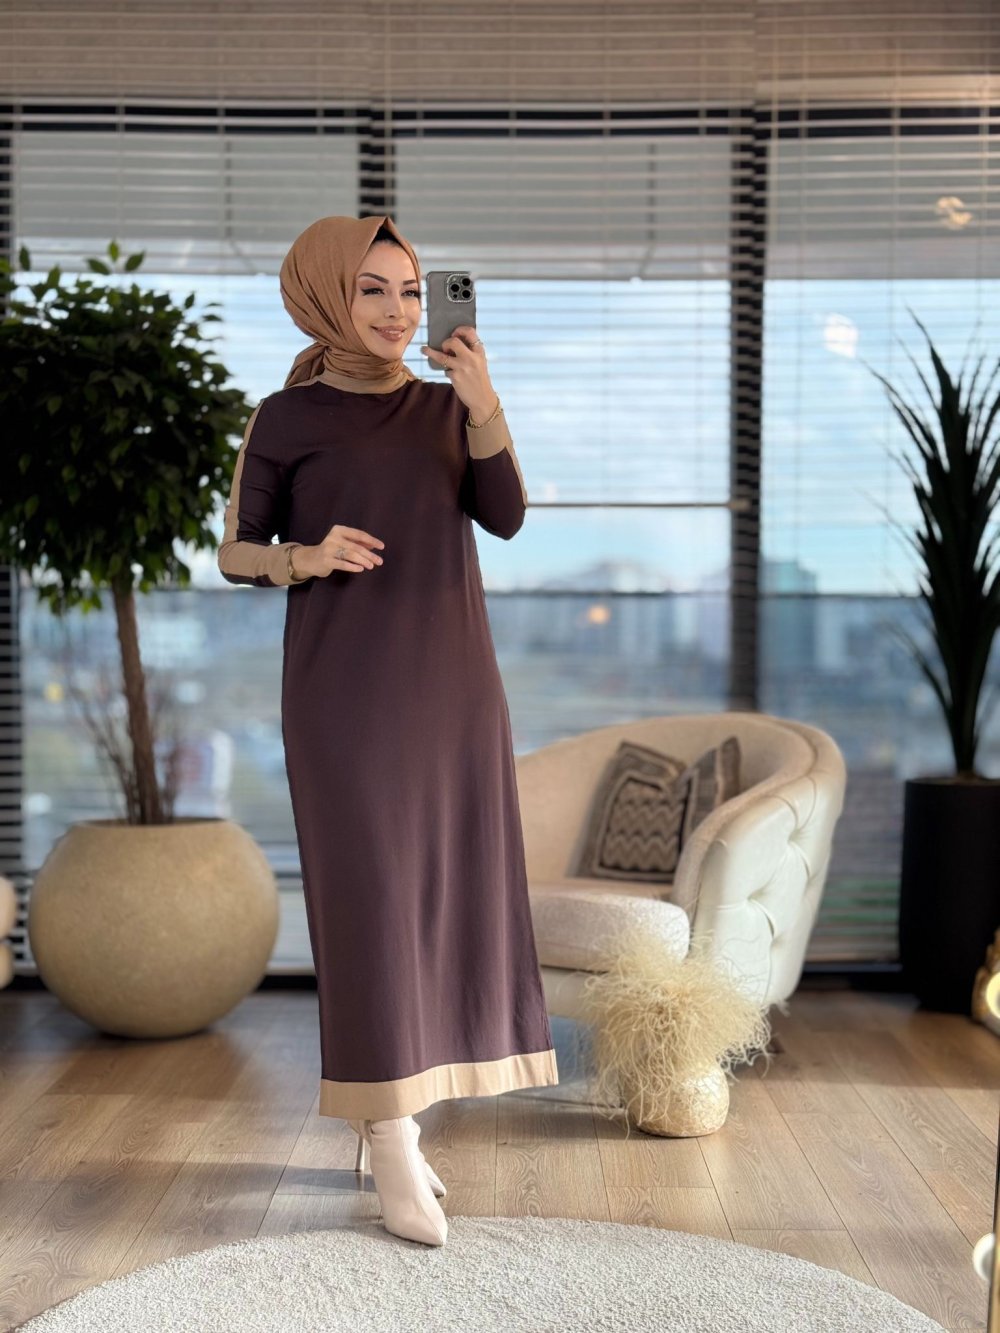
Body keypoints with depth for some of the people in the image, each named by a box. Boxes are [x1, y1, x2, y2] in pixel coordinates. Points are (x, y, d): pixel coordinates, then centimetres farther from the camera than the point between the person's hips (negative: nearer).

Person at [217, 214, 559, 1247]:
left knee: (443, 891, 5)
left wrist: (483, 403, -18)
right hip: (346, 686, -4)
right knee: (370, 894, -8)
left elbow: (505, 518, -4)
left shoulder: (447, 405, 10)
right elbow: (235, 553, 4)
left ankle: (383, 1120, 18)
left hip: (451, 681, 5)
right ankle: (394, 1157, -3)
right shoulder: (285, 418, 1)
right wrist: (309, 557, -17)